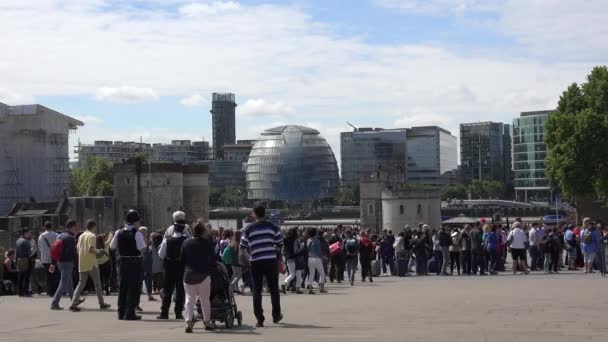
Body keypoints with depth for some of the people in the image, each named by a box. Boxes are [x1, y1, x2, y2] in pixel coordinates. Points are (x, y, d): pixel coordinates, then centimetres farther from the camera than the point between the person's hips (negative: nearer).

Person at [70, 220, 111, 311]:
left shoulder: (81, 236, 12)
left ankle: (74, 303, -9)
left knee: (81, 283, 6)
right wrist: (98, 251, -3)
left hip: (82, 264, 6)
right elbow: (91, 249, -21)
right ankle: (101, 303, 17)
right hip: (91, 263, -6)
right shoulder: (92, 236, -10)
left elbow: (78, 249, 13)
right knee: (97, 283, 8)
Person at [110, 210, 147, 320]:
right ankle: (130, 313, -2)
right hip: (135, 262, -6)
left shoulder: (119, 233, 6)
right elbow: (142, 248, -17)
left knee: (122, 286, 14)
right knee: (134, 287, 1)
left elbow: (112, 247, 11)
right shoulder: (137, 234, -11)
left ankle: (121, 313, 17)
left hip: (122, 262, 6)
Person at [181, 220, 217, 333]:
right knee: (205, 299, 9)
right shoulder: (207, 243, -6)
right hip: (203, 275, -2)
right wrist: (209, 269, 12)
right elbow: (213, 260, -4)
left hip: (188, 275, 2)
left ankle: (188, 322, -8)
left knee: (189, 299, 4)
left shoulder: (186, 243, 3)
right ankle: (207, 322, 13)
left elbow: (182, 260, 7)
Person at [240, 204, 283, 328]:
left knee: (257, 290, 4)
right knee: (274, 289, 14)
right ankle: (276, 316, 23)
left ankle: (259, 319, 1)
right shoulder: (273, 227, 2)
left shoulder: (249, 228, 0)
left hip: (255, 262, -1)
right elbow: (280, 244, 3)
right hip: (271, 261, 1)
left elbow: (243, 247, 2)